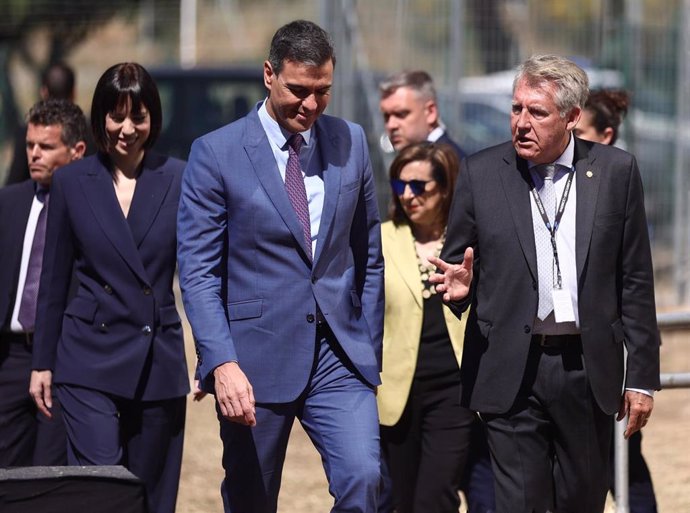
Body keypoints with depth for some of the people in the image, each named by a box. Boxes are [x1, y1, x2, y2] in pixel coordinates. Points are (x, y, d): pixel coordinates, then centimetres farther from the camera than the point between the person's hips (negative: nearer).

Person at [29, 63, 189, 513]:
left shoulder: (178, 179, 2)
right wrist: (43, 362, 9)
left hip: (159, 361, 1)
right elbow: (55, 279, 9)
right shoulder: (73, 182, 4)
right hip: (90, 358, -1)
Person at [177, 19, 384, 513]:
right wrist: (222, 363, -17)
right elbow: (199, 272, -7)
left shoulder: (351, 142, 8)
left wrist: (371, 351, 11)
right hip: (256, 361, -2)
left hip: (339, 354, 2)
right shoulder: (216, 153, -4)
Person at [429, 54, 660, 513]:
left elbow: (636, 281, 4)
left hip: (588, 368, 1)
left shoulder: (616, 171, 2)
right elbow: (457, 264, 9)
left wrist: (643, 374, 3)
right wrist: (459, 287, -16)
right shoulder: (482, 173, 2)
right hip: (512, 373, -1)